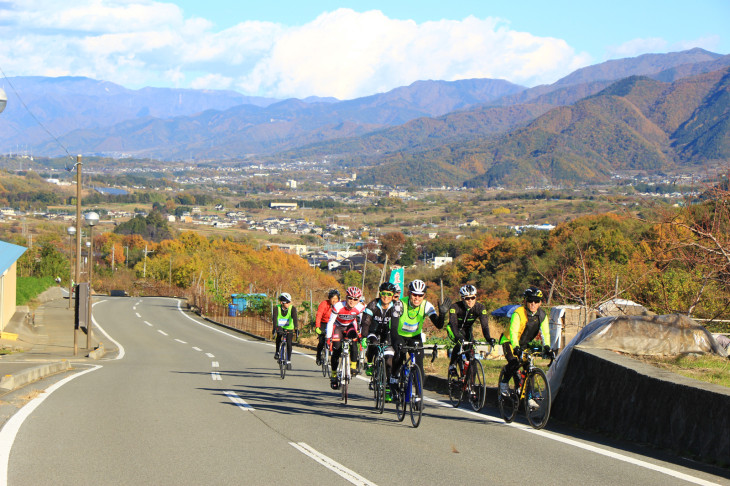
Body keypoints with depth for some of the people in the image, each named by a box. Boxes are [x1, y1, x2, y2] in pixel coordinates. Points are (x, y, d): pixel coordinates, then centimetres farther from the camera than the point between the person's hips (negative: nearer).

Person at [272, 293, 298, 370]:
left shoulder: (292, 308, -18)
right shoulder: (276, 308, -19)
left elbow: (294, 318, -31)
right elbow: (274, 318, -32)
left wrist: (296, 328, -46)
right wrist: (275, 328, -49)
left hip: (289, 328, 0)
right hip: (279, 327, 0)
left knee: (289, 343, -13)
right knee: (278, 339, -28)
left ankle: (288, 361, 1)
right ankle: (277, 352, -2)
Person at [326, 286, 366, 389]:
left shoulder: (360, 308, -24)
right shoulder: (338, 306, -31)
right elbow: (330, 322, -23)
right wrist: (329, 338, -25)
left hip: (350, 326, 1)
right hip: (338, 326, -1)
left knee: (354, 342, -29)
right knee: (336, 350, -12)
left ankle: (353, 365, -16)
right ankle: (334, 375, 4)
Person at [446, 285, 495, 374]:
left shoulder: (480, 307, -24)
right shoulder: (455, 307, -30)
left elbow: (484, 325, -31)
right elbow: (453, 324, -41)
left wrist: (488, 338, -49)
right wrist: (458, 337, -59)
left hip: (467, 329, 3)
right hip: (454, 329, -3)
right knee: (459, 343, -31)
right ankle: (452, 365, -12)